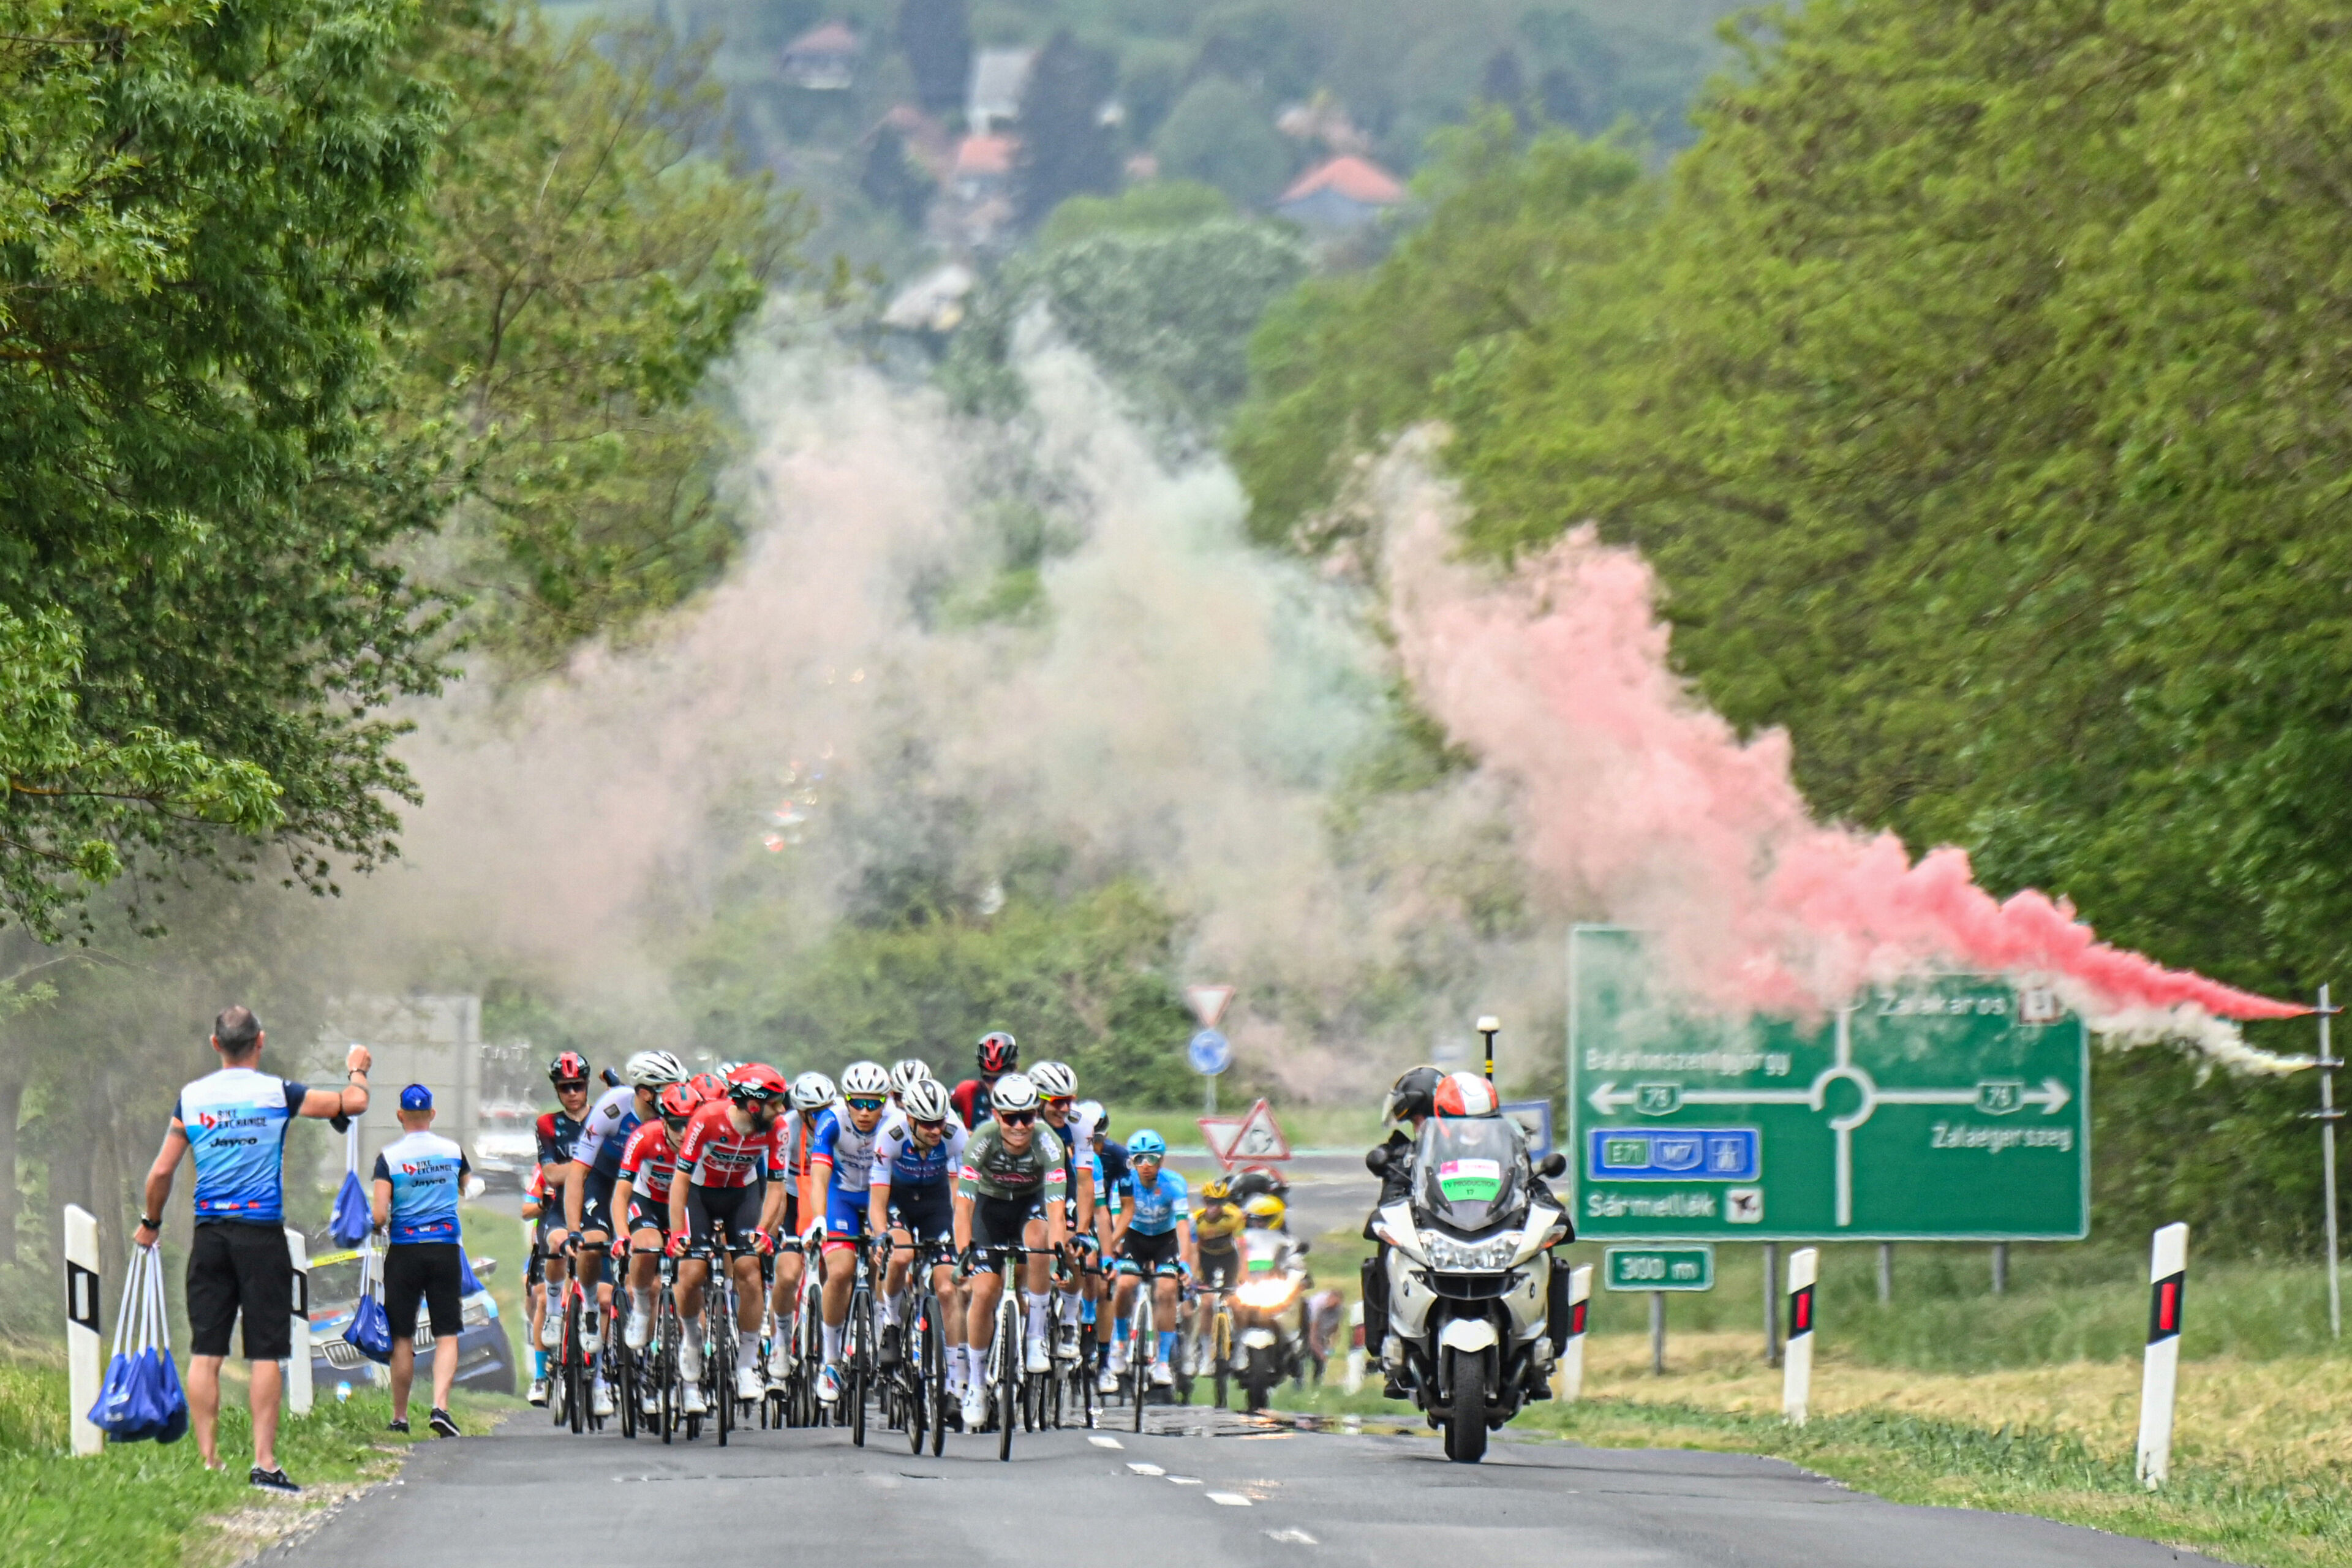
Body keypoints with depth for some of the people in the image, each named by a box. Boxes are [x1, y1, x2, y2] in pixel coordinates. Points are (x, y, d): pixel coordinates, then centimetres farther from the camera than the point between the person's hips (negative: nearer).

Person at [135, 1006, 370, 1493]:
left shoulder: (191, 1098, 3)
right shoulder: (278, 1094, -4)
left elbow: (162, 1171, 5)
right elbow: (354, 1103, 2)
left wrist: (150, 1224, 21)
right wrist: (356, 1070, 24)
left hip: (209, 1234, 3)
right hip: (261, 1232, -3)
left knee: (205, 1352, 4)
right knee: (266, 1353, -2)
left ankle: (208, 1462, 1)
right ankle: (264, 1463, -7)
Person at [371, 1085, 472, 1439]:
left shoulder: (390, 1157, -7)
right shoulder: (453, 1151, 3)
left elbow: (379, 1216, -13)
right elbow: (469, 1190, 18)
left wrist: (380, 1226, 9)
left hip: (404, 1250, -1)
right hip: (446, 1249, 1)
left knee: (402, 1338, 7)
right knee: (447, 1335, 1)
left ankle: (400, 1416, 14)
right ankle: (440, 1406, -17)